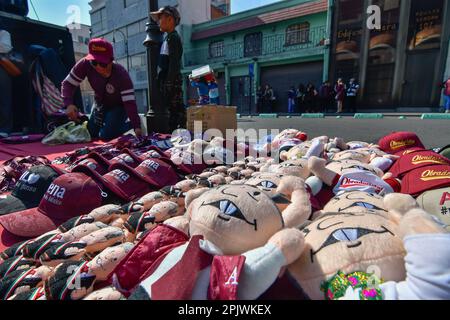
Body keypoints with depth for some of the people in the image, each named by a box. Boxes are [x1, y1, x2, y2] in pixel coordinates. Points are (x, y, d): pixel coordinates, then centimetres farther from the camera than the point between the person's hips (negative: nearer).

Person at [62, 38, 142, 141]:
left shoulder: (121, 74, -34)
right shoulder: (85, 64, -25)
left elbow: (129, 102, -36)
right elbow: (68, 83, -15)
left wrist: (136, 125, -44)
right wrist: (69, 104, -34)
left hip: (119, 105, -4)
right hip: (100, 103, 5)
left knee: (105, 135, -17)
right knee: (91, 134, 9)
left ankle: (129, 124, 7)